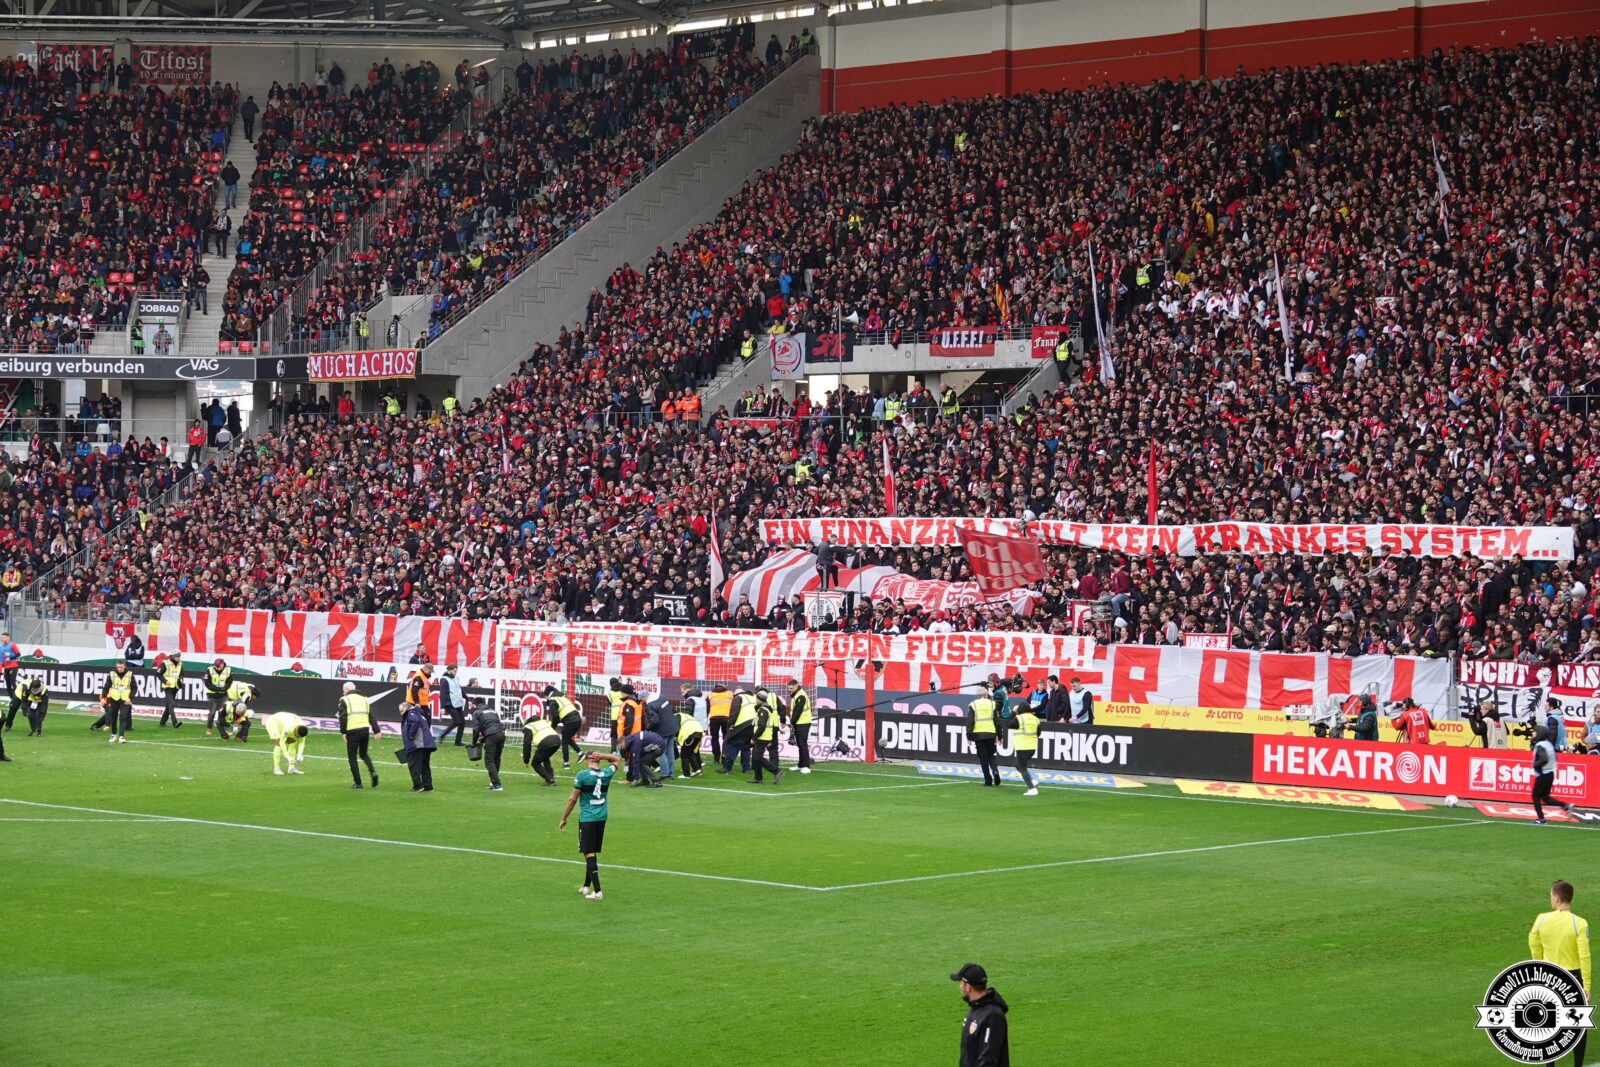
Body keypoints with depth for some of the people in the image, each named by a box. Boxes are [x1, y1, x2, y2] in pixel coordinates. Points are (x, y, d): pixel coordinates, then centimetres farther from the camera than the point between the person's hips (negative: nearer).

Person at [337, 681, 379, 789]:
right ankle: (373, 772, -2)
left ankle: (358, 783, 5)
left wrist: (343, 732, -7)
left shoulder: (344, 700, 3)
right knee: (364, 754, 22)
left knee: (352, 757, 6)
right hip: (365, 730, 5)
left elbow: (343, 718, -8)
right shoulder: (364, 700, 19)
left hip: (352, 731, -5)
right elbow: (372, 717, 13)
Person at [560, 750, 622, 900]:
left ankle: (597, 891, -11)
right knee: (594, 853, 16)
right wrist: (602, 756, 3)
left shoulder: (582, 775, -10)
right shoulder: (607, 774, 3)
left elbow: (573, 799, -7)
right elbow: (616, 759, 23)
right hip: (602, 818, 5)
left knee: (589, 854, -5)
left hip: (587, 819, -5)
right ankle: (587, 886, 26)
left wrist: (564, 819, 3)